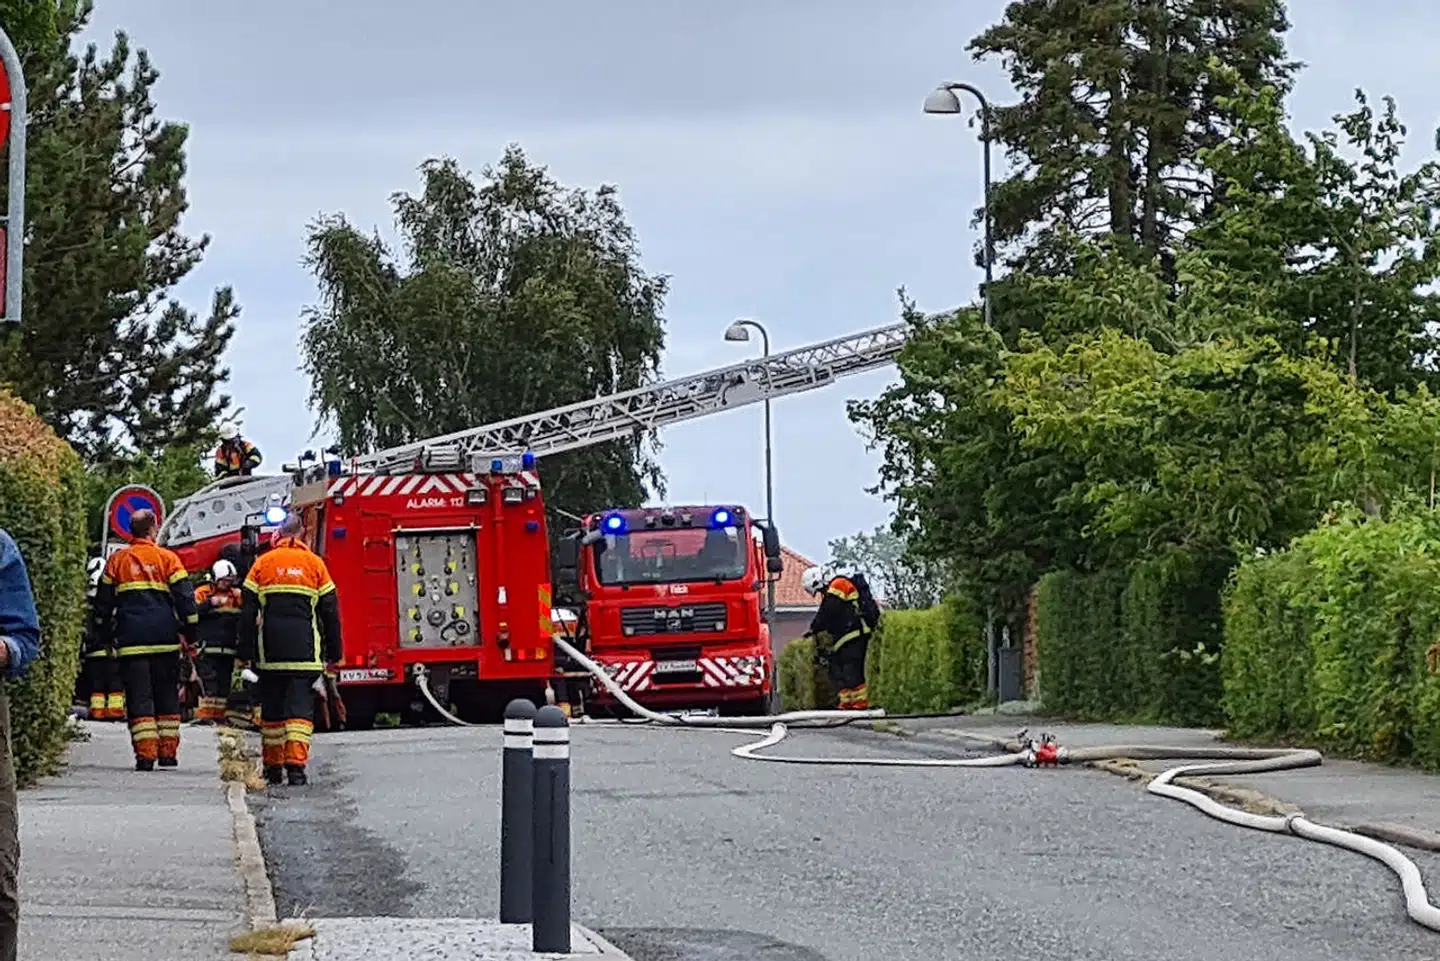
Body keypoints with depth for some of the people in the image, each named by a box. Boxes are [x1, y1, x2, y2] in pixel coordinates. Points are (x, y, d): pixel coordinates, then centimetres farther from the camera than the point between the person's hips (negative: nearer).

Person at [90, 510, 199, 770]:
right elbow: (185, 597, -1)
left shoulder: (117, 560, 5)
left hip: (131, 640, 0)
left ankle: (145, 754, -9)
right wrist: (191, 634, 6)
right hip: (165, 639, 0)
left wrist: (105, 635, 22)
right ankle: (168, 751, 10)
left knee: (139, 697, 0)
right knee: (167, 696, 11)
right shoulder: (167, 558, 1)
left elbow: (104, 601, 11)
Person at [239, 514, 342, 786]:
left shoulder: (262, 564, 5)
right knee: (301, 703, -3)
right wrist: (332, 654, 11)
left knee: (271, 706, 10)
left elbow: (248, 612, 3)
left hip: (270, 651, 1)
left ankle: (273, 766, 14)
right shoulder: (314, 564, 4)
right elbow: (330, 612, 5)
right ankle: (296, 764, -16)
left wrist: (246, 652, 7)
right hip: (305, 650, -1)